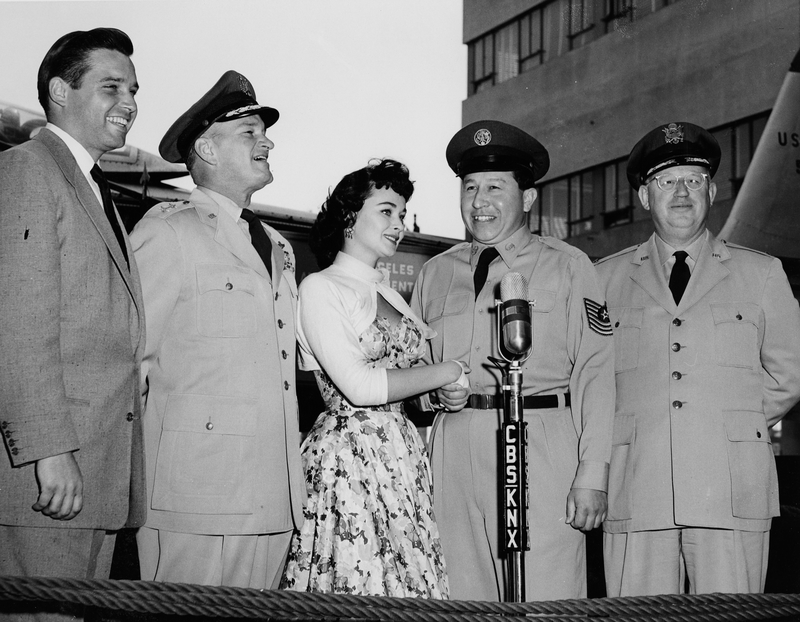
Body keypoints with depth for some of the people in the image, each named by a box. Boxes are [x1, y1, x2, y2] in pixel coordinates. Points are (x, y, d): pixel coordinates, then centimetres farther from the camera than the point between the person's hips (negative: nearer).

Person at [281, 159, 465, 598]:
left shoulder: (388, 294, 17)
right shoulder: (321, 288, -5)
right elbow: (359, 385, -14)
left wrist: (438, 396, 3)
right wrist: (448, 372, -7)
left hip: (404, 459, 7)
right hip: (348, 458, -7)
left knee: (407, 586, 4)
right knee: (354, 599, -5)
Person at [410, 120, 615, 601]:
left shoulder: (567, 267, 6)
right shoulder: (435, 274, 17)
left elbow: (595, 371, -1)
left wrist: (594, 473, -9)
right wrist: (435, 390, -1)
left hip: (541, 447, -3)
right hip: (454, 451, 3)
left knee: (544, 604, -5)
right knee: (462, 599, 3)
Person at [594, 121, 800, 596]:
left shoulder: (761, 273, 14)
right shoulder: (606, 278, 14)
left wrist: (740, 423, 8)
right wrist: (623, 428, 6)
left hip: (732, 493, 0)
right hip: (637, 490, 0)